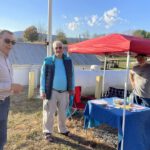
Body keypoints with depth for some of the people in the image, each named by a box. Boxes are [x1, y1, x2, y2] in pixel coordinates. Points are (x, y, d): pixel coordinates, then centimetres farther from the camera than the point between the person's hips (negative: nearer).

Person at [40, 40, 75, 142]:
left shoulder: (68, 61, 4)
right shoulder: (48, 61, -4)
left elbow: (71, 75, 11)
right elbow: (43, 76, -2)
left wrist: (72, 88, 10)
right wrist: (42, 90, -7)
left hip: (64, 92, 3)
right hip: (51, 91, -3)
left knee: (63, 112, 16)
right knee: (49, 113, 5)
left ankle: (62, 129, 36)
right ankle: (48, 132, 23)